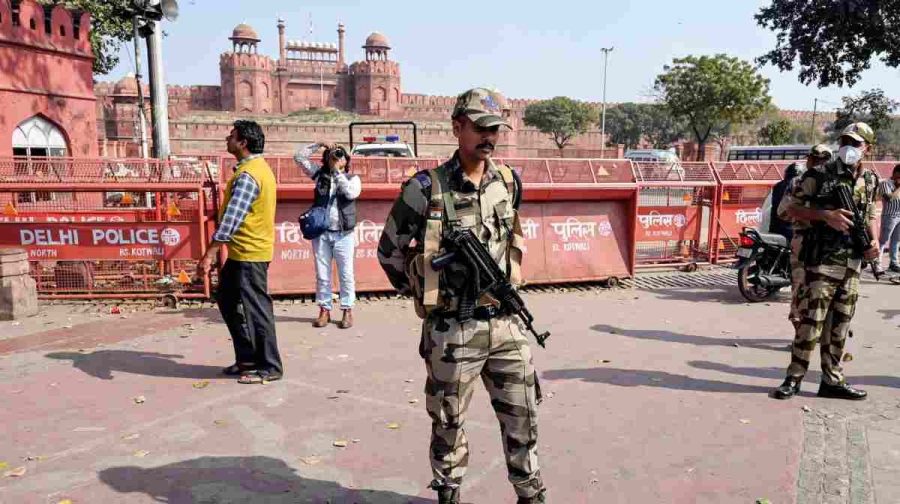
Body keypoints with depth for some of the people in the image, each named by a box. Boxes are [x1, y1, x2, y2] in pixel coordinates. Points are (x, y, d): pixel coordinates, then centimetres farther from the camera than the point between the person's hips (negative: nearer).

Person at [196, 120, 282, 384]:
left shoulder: (247, 176, -20)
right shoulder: (259, 167, 13)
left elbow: (230, 219, -26)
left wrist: (209, 255, -26)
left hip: (249, 254, -10)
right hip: (243, 252, 10)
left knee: (256, 310, -1)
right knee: (227, 300, 18)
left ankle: (270, 368, 10)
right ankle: (247, 357, 26)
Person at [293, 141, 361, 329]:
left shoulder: (353, 178, 3)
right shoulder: (320, 174, 9)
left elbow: (351, 193, -19)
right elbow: (299, 157, 7)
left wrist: (338, 172, -12)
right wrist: (319, 144, 0)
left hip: (344, 234, -2)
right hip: (321, 233, 2)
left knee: (346, 274, 3)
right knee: (322, 275, 7)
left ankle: (347, 311, 12)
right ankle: (324, 310, 16)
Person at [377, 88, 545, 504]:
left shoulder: (509, 182, 4)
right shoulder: (427, 189, -12)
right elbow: (389, 251, -2)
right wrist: (423, 293, 1)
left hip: (506, 323, 4)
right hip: (452, 330, -4)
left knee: (522, 418, 13)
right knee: (448, 423, 12)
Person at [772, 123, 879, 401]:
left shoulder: (871, 181, 11)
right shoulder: (819, 175, -6)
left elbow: (870, 215, 23)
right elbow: (793, 209, -3)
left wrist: (874, 241, 4)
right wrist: (825, 215, -18)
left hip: (853, 263, 6)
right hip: (822, 260, -5)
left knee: (839, 326, 11)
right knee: (811, 321, -5)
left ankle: (833, 380, 20)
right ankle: (794, 378, 6)